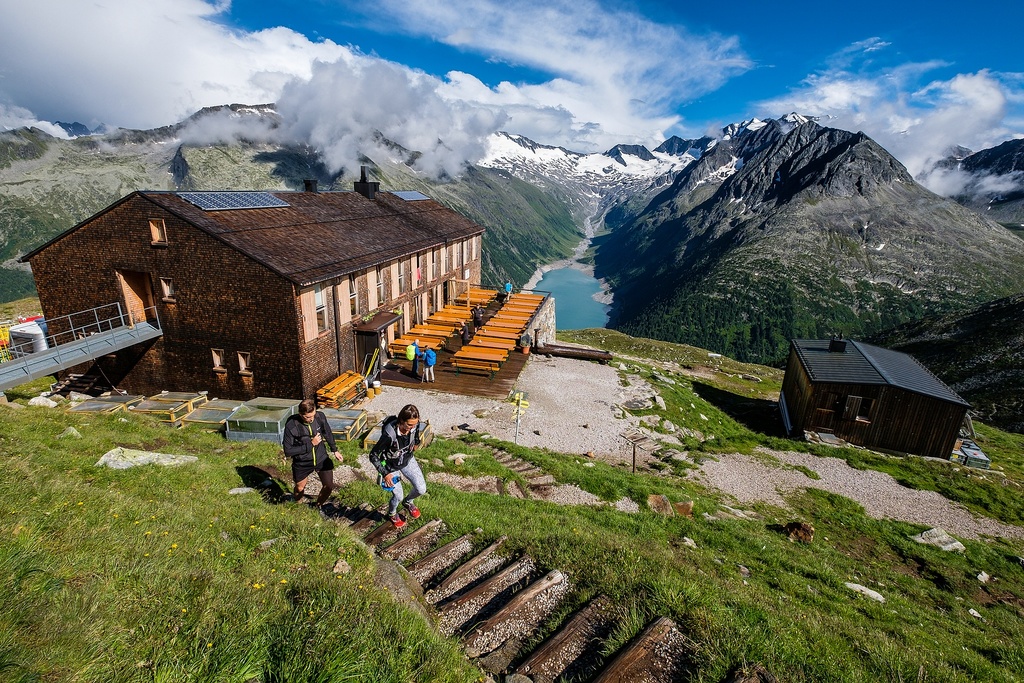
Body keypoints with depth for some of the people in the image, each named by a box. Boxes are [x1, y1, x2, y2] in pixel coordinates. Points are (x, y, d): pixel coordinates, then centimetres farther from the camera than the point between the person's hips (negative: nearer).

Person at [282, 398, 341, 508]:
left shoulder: (320, 417, -18)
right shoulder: (291, 426, -27)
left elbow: (328, 433, 3)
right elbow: (288, 451, -22)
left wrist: (335, 450, 11)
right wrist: (310, 444, -27)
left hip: (321, 458, 2)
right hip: (302, 463, -2)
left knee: (329, 486, 4)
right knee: (300, 488, 21)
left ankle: (318, 505, 36)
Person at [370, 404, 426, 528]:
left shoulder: (414, 425, -25)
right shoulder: (389, 435, -40)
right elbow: (373, 455, -27)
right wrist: (385, 473, -27)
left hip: (408, 460, 4)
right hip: (391, 466, -4)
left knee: (421, 489, 0)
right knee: (398, 496, 5)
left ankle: (407, 502, 35)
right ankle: (392, 514, 41)